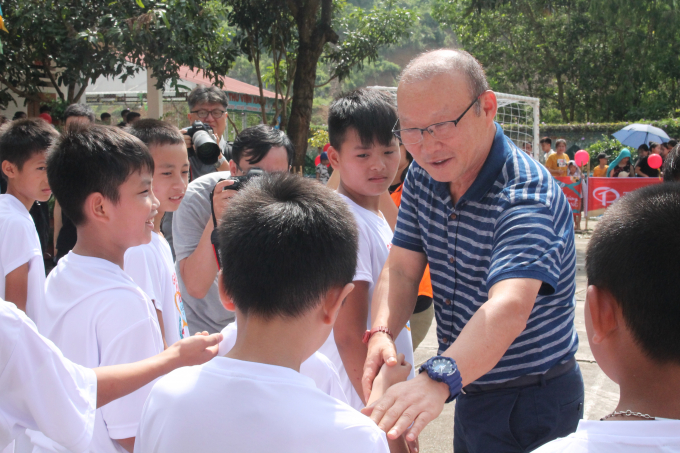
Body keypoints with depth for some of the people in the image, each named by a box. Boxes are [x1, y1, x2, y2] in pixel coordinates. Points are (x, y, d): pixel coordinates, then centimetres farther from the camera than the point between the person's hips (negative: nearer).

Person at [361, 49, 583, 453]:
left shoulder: (527, 195, -28)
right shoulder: (423, 176, -3)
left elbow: (508, 309, -43)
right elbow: (401, 270, -4)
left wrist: (438, 379, -59)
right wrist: (381, 333, -25)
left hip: (530, 405, -6)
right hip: (471, 390, 7)